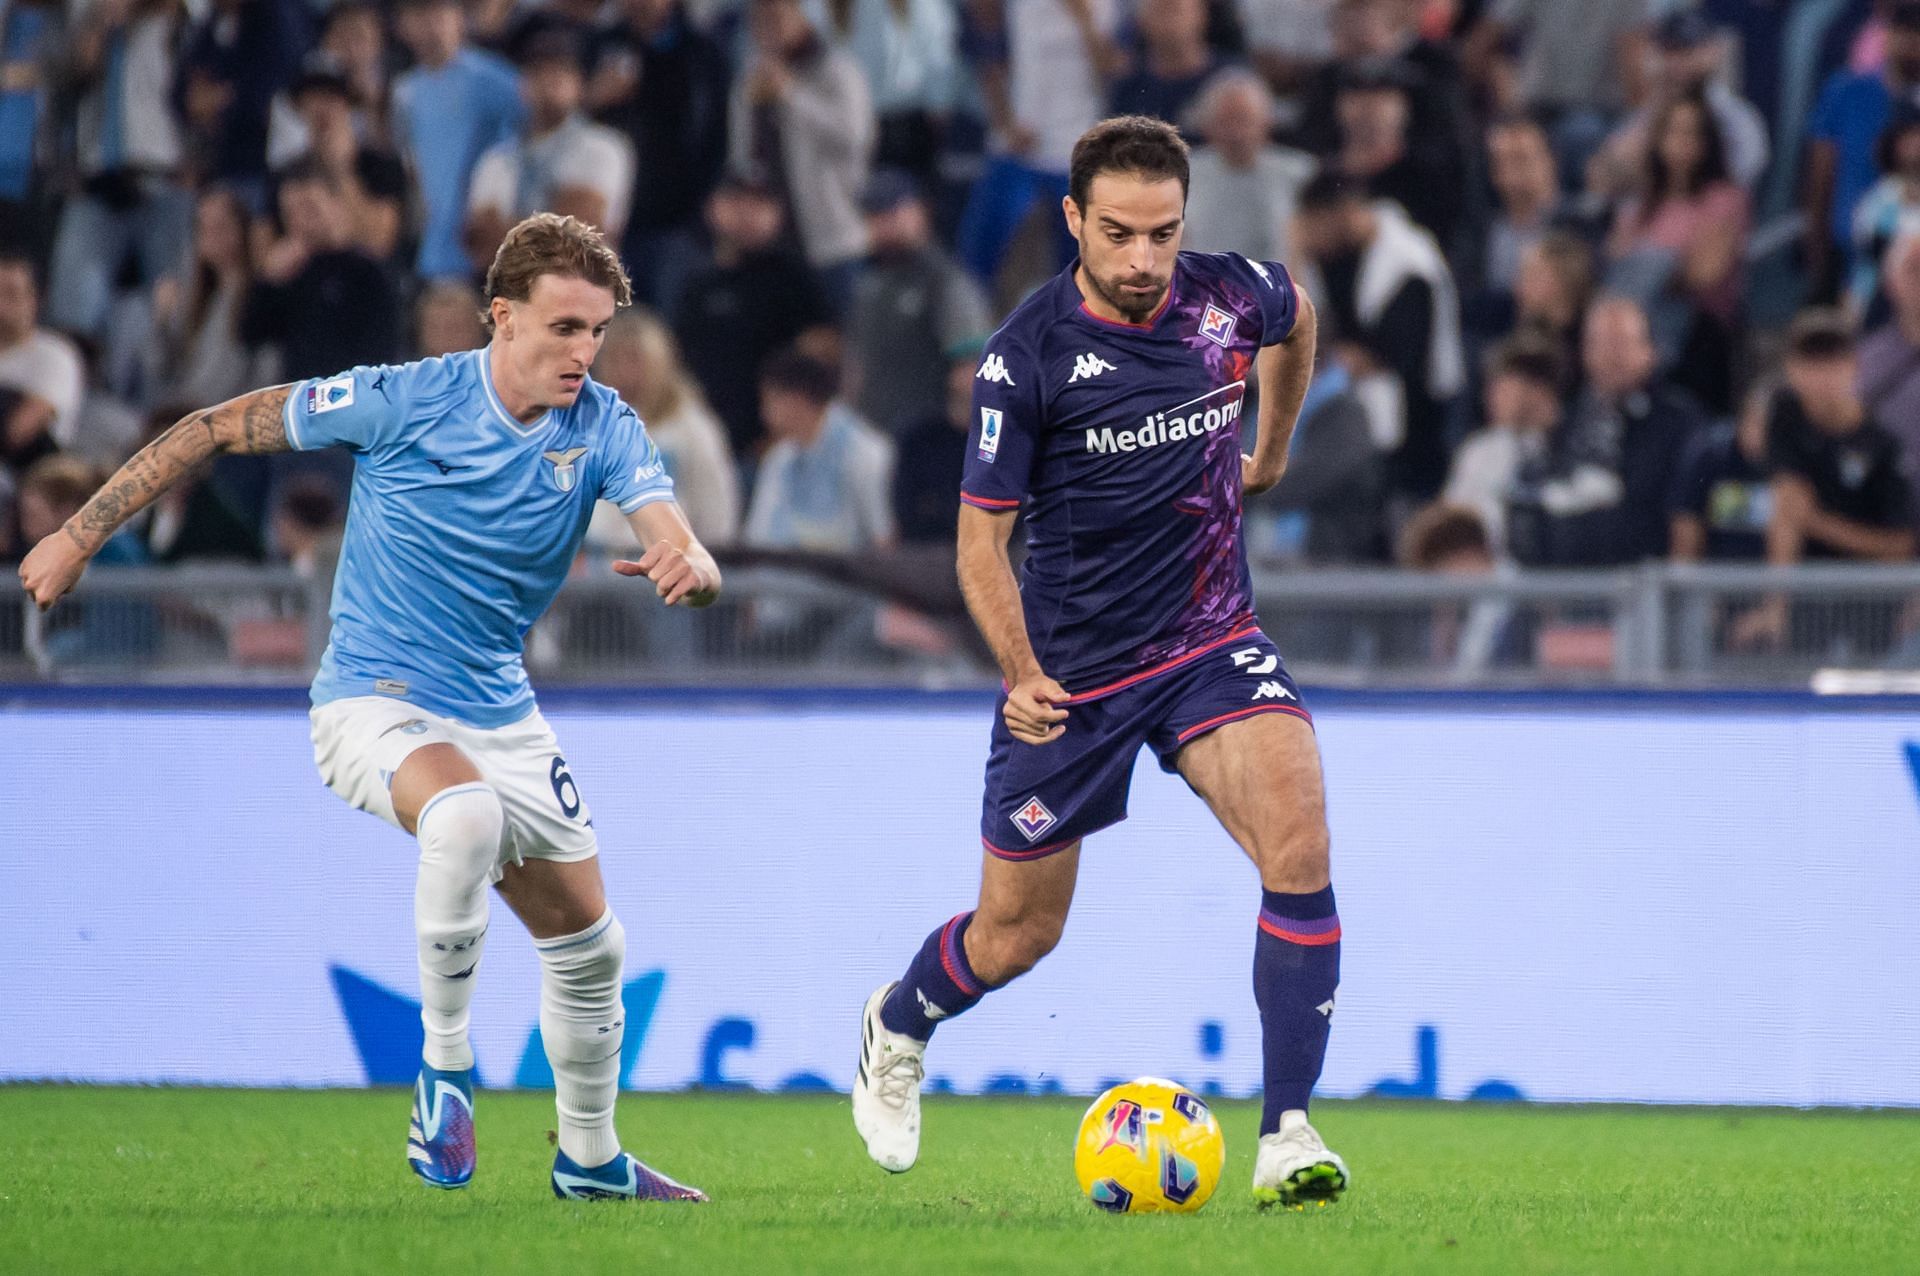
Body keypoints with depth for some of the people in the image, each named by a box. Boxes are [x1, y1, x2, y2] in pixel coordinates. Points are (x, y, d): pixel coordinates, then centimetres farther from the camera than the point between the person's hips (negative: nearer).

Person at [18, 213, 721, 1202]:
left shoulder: (604, 430, -7)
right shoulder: (403, 401, -16)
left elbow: (677, 543, -20)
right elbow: (219, 428, -7)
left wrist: (689, 567, -46)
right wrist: (80, 535, -7)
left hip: (500, 716, 5)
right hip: (374, 701, -5)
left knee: (587, 944, 12)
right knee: (464, 813, -38)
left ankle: (589, 1160, 35)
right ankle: (444, 1066, -23)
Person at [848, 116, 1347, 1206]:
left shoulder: (1232, 296, -8)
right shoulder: (1029, 355, -18)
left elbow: (1296, 318, 20)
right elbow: (982, 536, -10)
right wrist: (1021, 673, -20)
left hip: (1212, 640, 2)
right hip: (1074, 668, -2)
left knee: (1297, 828, -25)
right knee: (1018, 935, 10)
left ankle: (1288, 1134, -21)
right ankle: (898, 1024, 46)